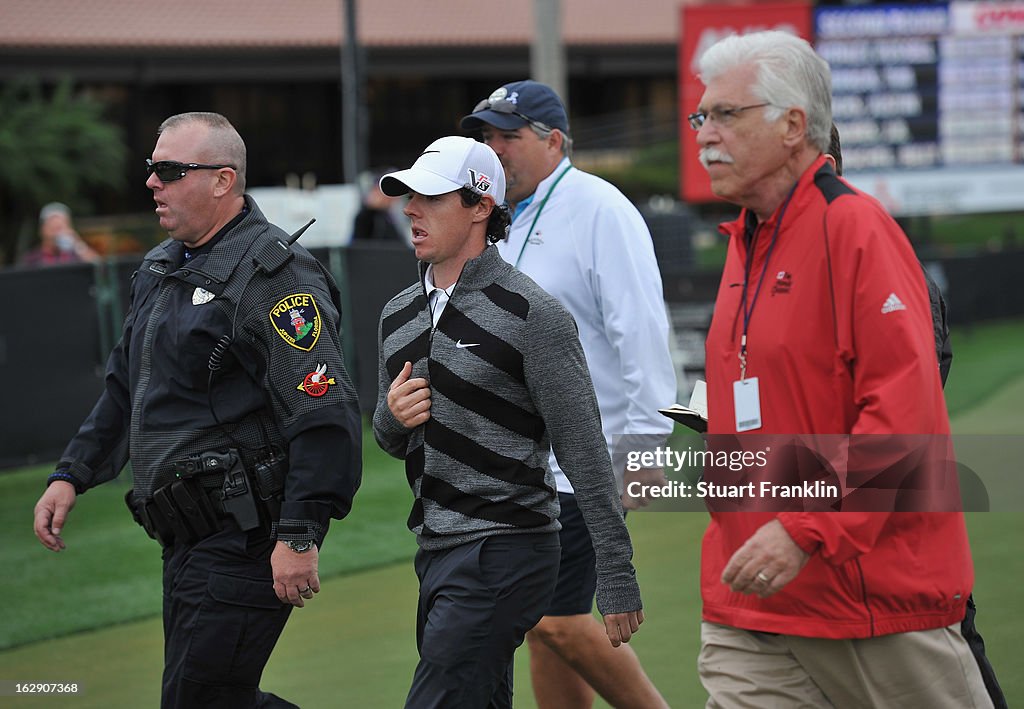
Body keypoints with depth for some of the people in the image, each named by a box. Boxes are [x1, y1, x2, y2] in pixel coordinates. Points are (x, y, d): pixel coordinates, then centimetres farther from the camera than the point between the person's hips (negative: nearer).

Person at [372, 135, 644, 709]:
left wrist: (618, 579, -13)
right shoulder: (399, 315, 13)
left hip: (504, 552, -8)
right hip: (437, 550, 8)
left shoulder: (531, 313, -10)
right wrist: (393, 414, -2)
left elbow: (585, 451, -11)